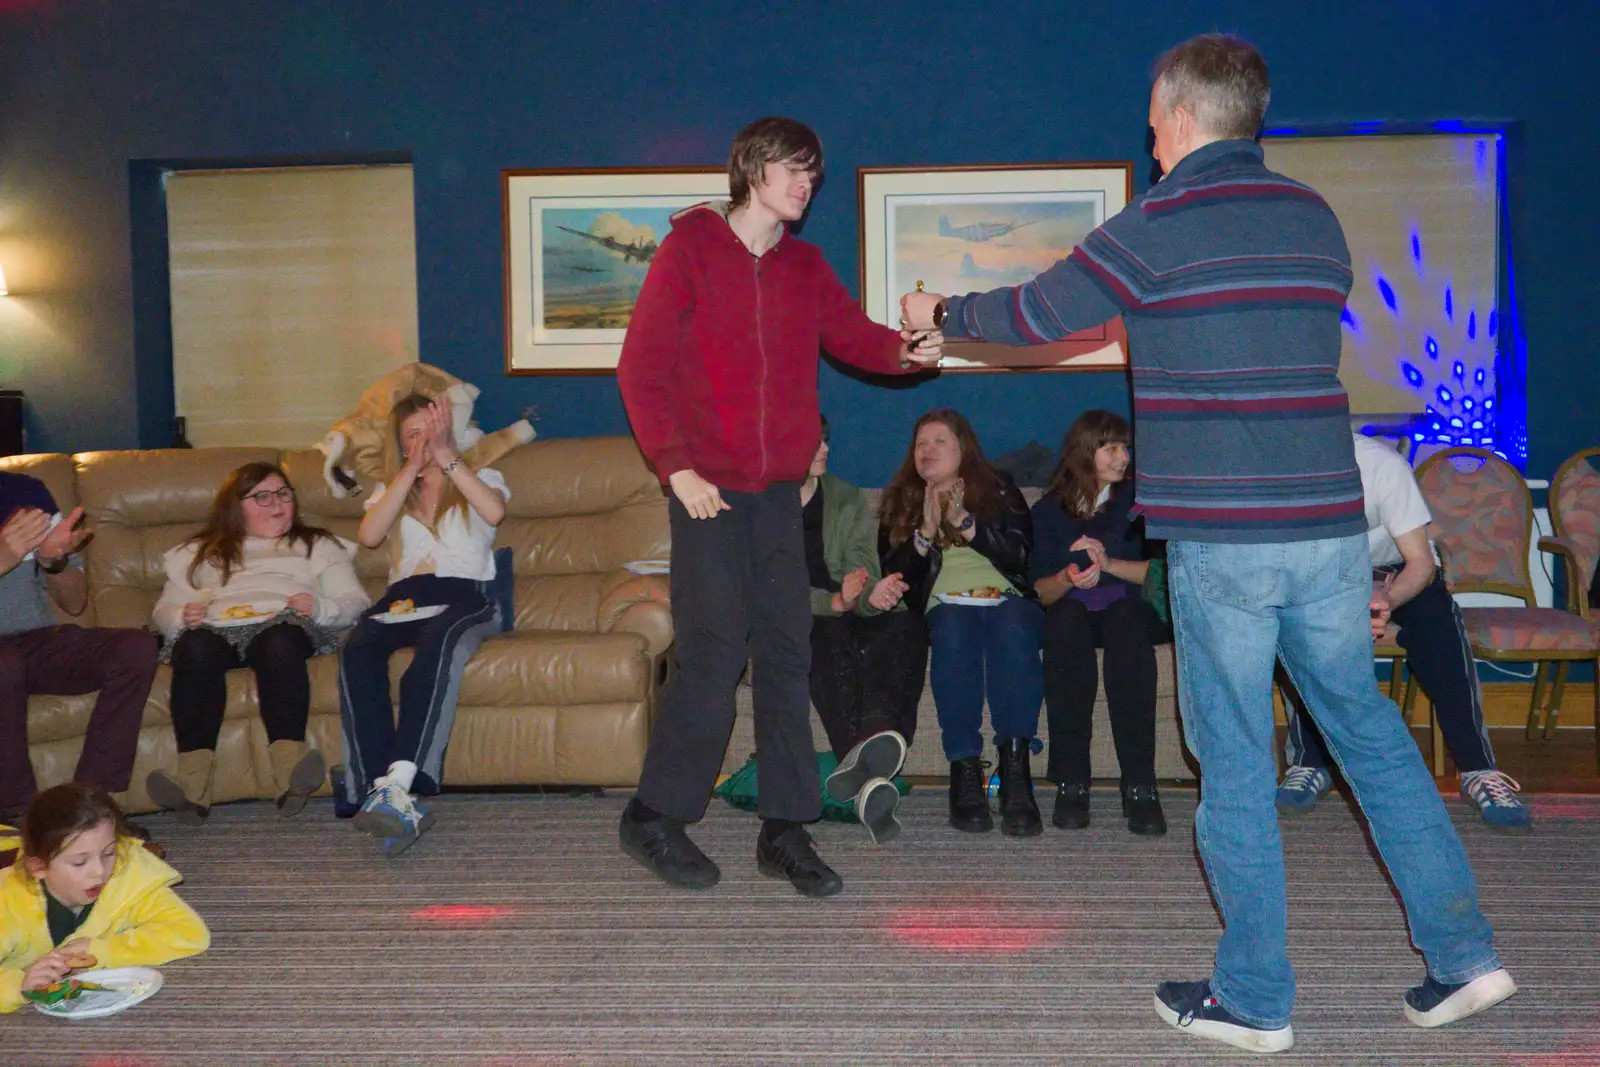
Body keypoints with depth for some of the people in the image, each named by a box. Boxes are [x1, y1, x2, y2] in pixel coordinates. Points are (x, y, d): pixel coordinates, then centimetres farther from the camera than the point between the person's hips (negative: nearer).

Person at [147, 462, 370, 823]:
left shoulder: (317, 544, 31)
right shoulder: (199, 553, 34)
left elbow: (356, 602, 16)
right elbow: (164, 610, 22)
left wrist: (320, 607, -6)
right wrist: (182, 616, -3)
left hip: (281, 626, -1)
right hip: (215, 629, 1)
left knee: (280, 643, -38)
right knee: (196, 648, -36)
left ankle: (288, 765, -56)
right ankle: (193, 779, -49)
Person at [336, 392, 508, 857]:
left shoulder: (481, 478, 23)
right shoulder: (390, 491, 29)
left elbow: (494, 512, -4)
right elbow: (368, 535, 4)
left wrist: (446, 457, -6)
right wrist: (411, 469, -2)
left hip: (465, 596, -2)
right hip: (403, 598, 2)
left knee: (438, 641, -40)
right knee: (357, 650, -34)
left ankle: (398, 786, -52)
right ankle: (386, 793, -45)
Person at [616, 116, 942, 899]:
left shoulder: (804, 264, 14)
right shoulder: (690, 248, -2)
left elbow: (853, 336, 4)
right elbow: (641, 368, -5)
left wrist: (905, 350, -18)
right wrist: (676, 466, -12)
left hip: (779, 489, 5)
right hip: (708, 487, -5)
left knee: (786, 653, 4)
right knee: (712, 657, -6)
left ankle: (784, 831, 13)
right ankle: (655, 818, 11)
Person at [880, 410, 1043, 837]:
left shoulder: (998, 488, 19)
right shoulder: (901, 501, 21)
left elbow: (1020, 553, 1)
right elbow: (895, 575, 8)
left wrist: (964, 521, -7)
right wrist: (926, 531, -6)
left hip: (1008, 599, 0)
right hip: (945, 606, 0)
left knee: (1012, 626, -36)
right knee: (954, 627, -36)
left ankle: (1016, 769, -44)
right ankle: (964, 771, -40)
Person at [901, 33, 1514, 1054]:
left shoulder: (1160, 224, -6)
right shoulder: (1318, 218, 12)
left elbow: (1036, 314, 2)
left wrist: (943, 311, 20)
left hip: (1220, 538, -5)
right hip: (1330, 526, 6)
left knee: (1235, 763, 4)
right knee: (1372, 733, 17)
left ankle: (1254, 998, 15)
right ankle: (1464, 953, 20)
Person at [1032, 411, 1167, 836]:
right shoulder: (1048, 510, 11)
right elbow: (1041, 591, 4)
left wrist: (1108, 563, -15)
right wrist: (1069, 579, -17)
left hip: (1130, 609, 0)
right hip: (1072, 612, 0)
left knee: (1124, 617, -37)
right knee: (1066, 618, -36)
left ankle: (1140, 786, -42)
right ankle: (1071, 783, -37)